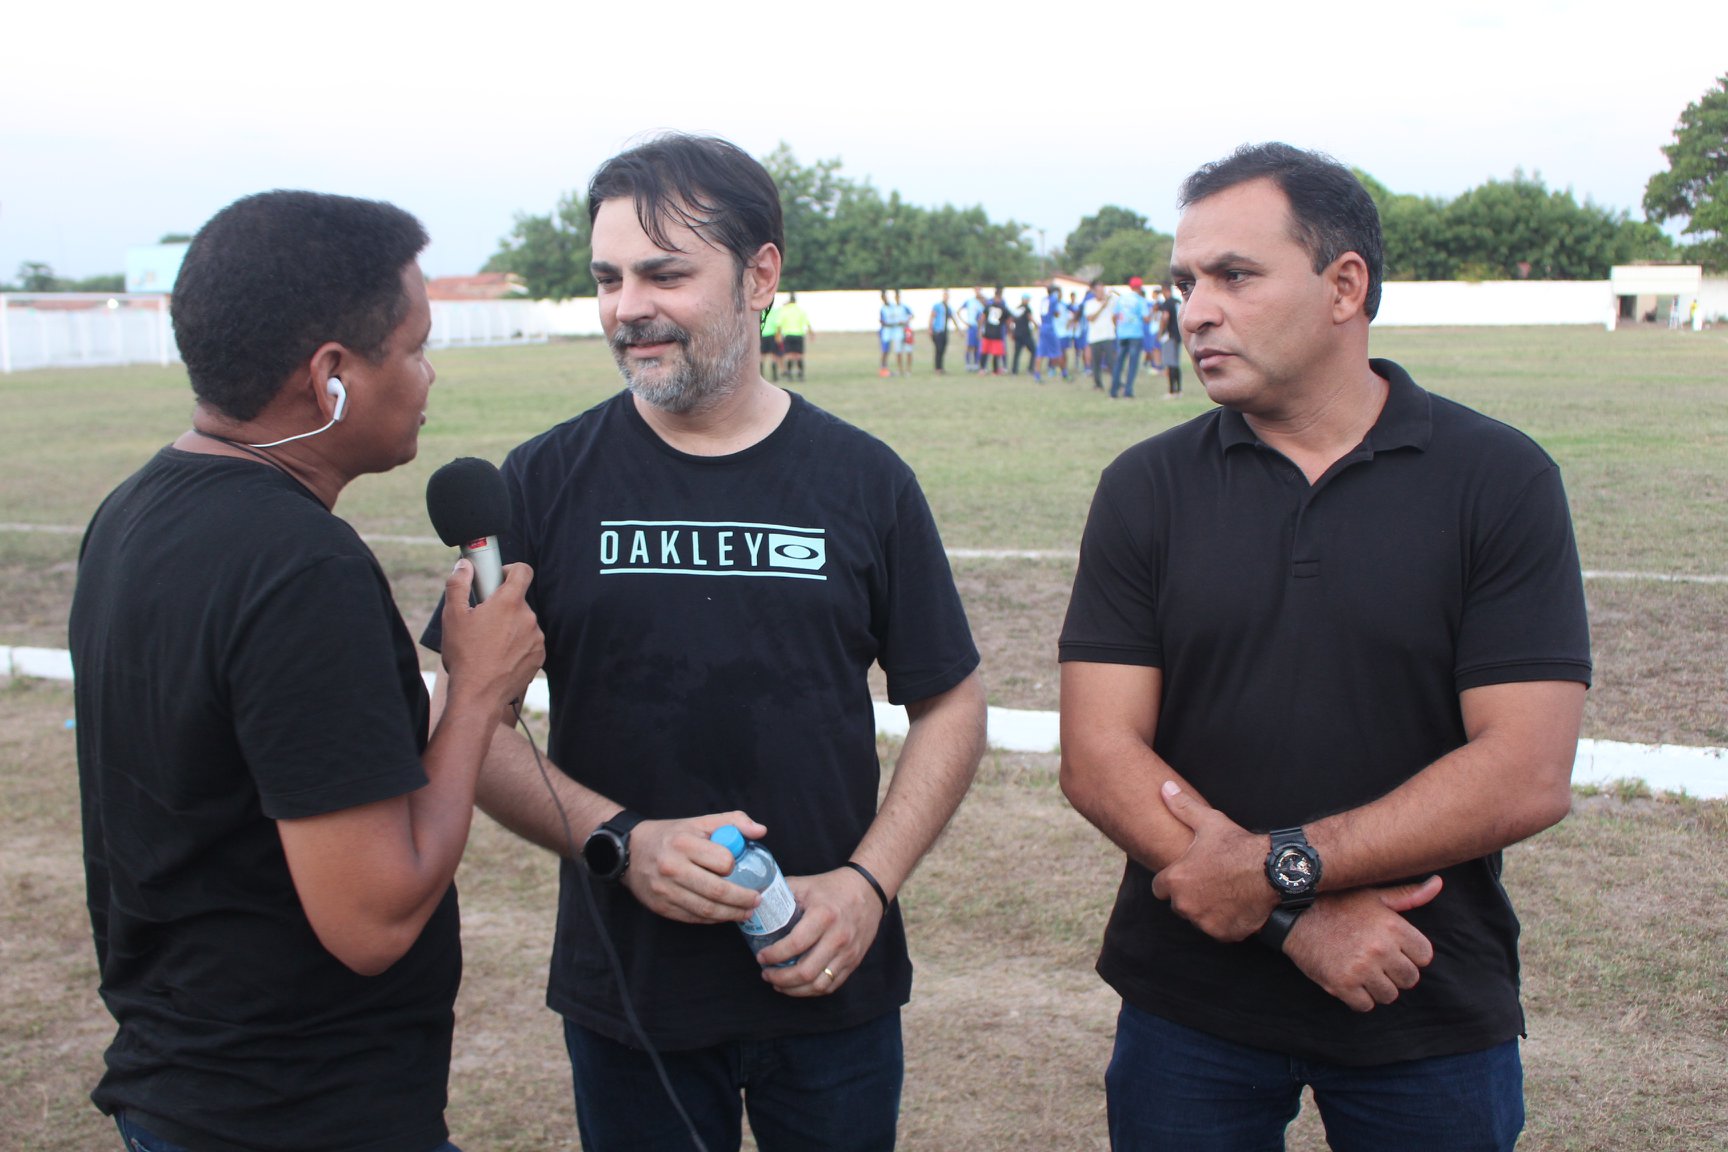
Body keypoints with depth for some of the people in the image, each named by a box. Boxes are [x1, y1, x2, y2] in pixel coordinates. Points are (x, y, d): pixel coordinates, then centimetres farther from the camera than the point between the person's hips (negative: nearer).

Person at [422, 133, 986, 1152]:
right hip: (625, 984, 0)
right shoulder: (546, 483, -4)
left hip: (830, 981, 1)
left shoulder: (863, 480, -2)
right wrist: (619, 841, -17)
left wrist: (870, 882, -10)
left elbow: (951, 704, 3)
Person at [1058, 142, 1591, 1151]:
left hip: (1432, 1019, -1)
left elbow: (1527, 775, -13)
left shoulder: (1500, 479, -6)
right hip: (1190, 1005, 1)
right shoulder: (1146, 488, -2)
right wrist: (1301, 916, -18)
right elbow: (1098, 760, -8)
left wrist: (1279, 867, -18)